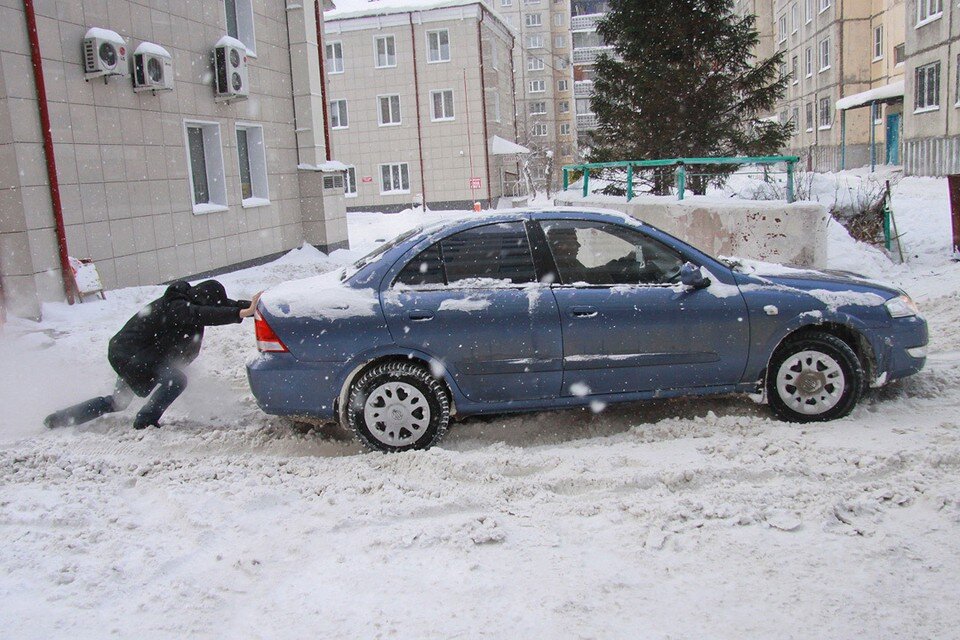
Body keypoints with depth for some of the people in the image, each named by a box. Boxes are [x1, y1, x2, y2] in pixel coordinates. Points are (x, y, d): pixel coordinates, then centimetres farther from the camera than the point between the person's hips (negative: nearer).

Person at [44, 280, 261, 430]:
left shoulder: (187, 301, -1)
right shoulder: (177, 307, -28)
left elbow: (222, 306, 0)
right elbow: (205, 315, -44)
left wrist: (249, 305, -12)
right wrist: (242, 313, -52)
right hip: (129, 354, -10)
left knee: (118, 402, 26)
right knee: (175, 379, -24)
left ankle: (58, 419, 38)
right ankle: (145, 423, -15)